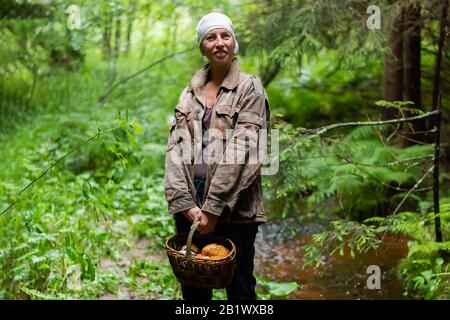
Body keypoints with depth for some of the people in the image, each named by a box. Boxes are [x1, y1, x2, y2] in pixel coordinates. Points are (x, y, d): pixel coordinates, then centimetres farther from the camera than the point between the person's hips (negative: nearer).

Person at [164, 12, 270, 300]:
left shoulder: (249, 88, -1)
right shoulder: (190, 93, 12)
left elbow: (243, 150, -11)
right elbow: (176, 148, 2)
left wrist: (214, 207, -16)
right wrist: (184, 202, -12)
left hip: (233, 209, -4)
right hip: (190, 208, 4)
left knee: (239, 288, 5)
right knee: (192, 289, 14)